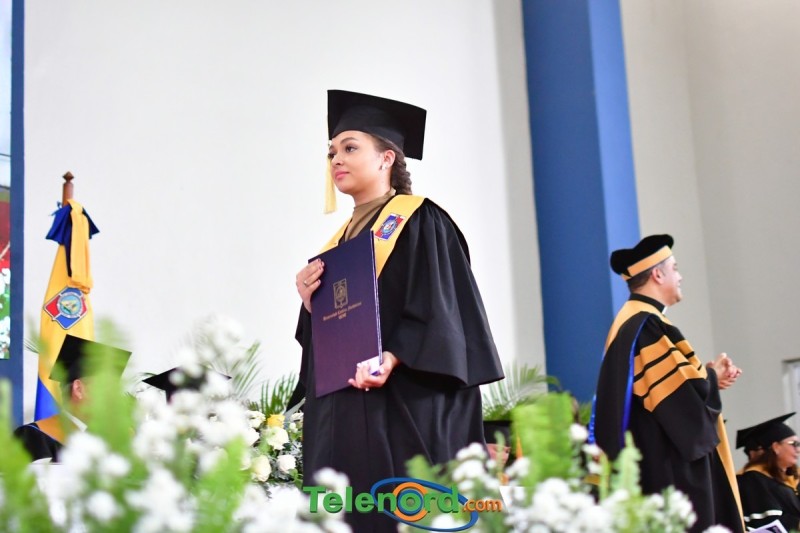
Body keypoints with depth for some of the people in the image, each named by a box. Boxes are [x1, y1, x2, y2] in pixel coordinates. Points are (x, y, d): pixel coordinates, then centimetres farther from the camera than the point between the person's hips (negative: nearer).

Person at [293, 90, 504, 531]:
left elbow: (437, 310, -12)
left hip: (405, 410, -7)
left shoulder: (420, 221, -1)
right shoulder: (341, 240, 21)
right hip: (343, 418, 7)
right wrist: (310, 303, 0)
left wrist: (391, 359, -26)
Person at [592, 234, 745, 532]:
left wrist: (708, 376, 8)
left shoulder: (630, 321, 16)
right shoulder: (648, 325, -16)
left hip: (650, 462, 10)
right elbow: (684, 390, -22)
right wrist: (712, 376, -3)